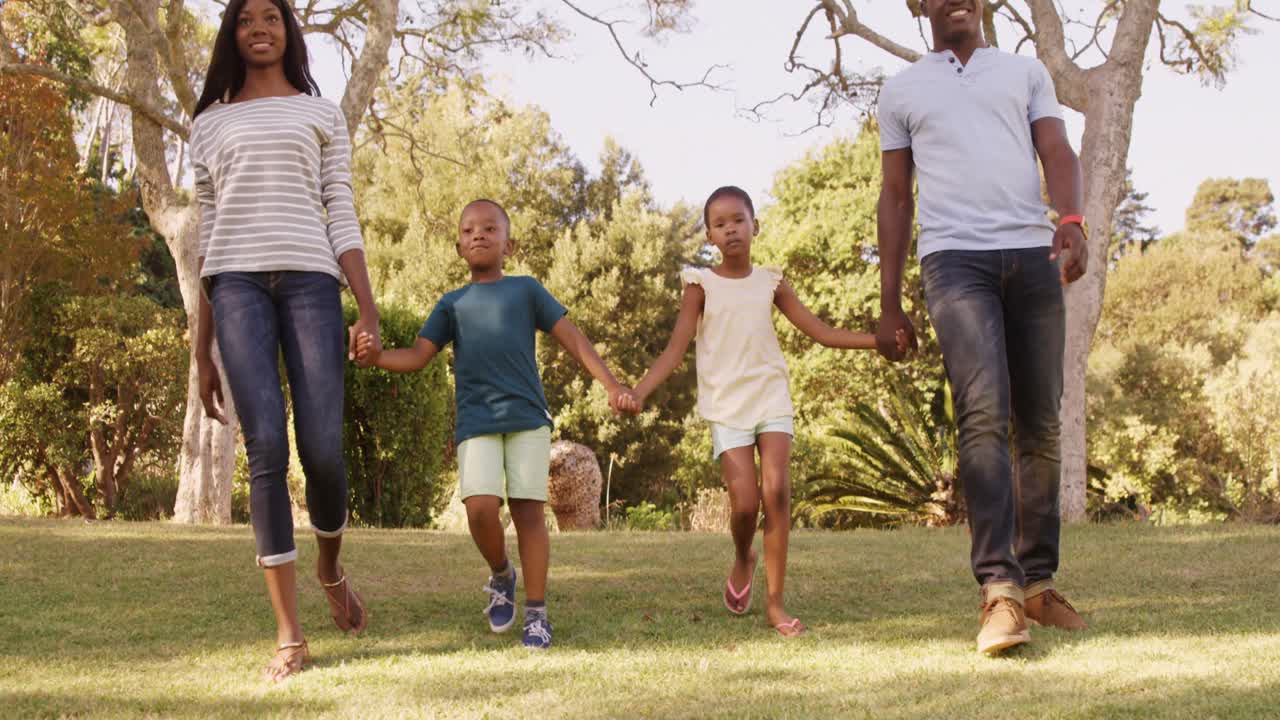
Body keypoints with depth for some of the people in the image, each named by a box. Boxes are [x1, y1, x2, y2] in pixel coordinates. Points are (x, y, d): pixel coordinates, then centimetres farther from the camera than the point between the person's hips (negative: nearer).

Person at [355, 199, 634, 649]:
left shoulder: (526, 290, 12)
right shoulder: (453, 303, 17)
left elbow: (572, 338, 9)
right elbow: (417, 356, 11)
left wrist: (611, 384, -1)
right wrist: (378, 357, -10)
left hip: (527, 417, -1)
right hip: (476, 422, 1)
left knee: (528, 508, -5)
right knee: (480, 506, -16)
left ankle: (536, 612, 2)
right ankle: (501, 575, 14)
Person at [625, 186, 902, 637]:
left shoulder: (770, 283, 8)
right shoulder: (701, 286, 0)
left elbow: (822, 332, 10)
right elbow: (675, 350, -6)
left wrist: (880, 339, -2)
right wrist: (639, 393, -22)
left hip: (772, 399, 2)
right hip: (727, 406, -2)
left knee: (777, 493, -12)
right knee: (744, 501, -12)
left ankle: (775, 603, -6)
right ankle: (742, 560, 23)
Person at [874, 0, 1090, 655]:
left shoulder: (1026, 71, 19)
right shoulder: (902, 90, 18)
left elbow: (1058, 154, 7)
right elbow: (895, 196, 17)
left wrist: (1071, 219, -16)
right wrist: (889, 303, 11)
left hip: (1033, 255, 2)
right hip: (954, 257, -2)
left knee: (1040, 425, 2)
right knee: (984, 412, -20)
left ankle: (1039, 582, 11)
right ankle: (999, 590, -26)